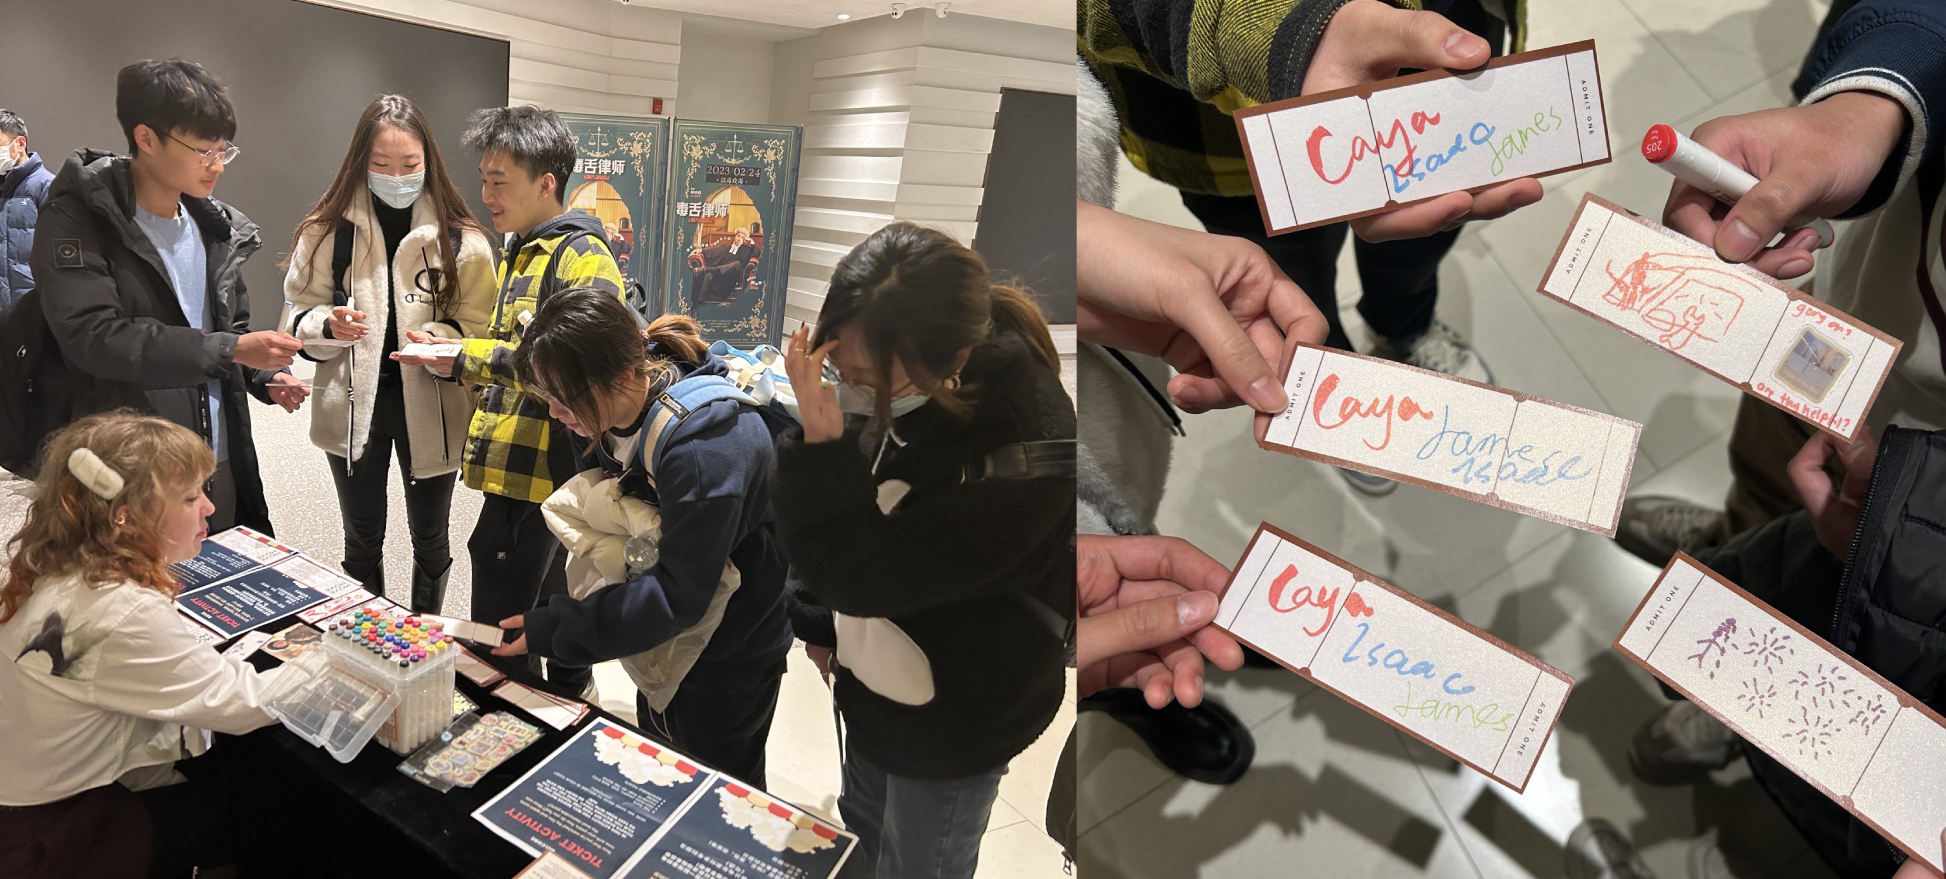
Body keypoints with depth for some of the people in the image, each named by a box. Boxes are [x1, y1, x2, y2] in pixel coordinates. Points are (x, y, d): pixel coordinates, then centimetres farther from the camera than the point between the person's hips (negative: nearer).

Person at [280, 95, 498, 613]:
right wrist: (329, 325, -19)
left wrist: (439, 338, -25)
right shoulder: (328, 229, -4)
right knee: (362, 540, 17)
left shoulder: (459, 237, -7)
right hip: (353, 407, 1)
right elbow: (298, 314, 2)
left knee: (429, 537, 16)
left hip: (431, 409, -1)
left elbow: (479, 326, -5)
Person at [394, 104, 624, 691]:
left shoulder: (583, 258, -15)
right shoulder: (523, 251, 17)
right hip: (518, 463, 10)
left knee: (499, 626, -4)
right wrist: (455, 352, 9)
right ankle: (571, 689, 39)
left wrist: (469, 359, -23)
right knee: (545, 590, 23)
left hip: (540, 468, -10)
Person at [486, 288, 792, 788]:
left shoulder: (706, 441, -36)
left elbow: (678, 595, -31)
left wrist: (554, 630, -27)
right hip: (663, 644, 8)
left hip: (727, 660, -8)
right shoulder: (610, 409, -9)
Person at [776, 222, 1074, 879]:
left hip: (950, 724, -7)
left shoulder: (1026, 455, -36)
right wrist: (820, 621, 10)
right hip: (873, 678, 7)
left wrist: (822, 445, -39)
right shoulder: (898, 391, -13)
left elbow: (865, 572, -31)